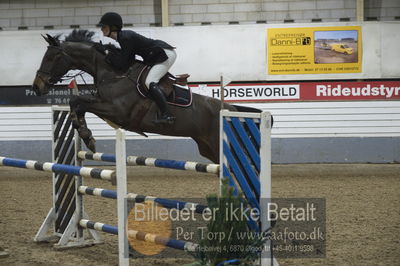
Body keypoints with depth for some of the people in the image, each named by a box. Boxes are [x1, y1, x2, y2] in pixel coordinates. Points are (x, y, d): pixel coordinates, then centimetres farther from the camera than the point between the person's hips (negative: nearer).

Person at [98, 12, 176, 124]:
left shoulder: (125, 38, -20)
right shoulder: (123, 36, 11)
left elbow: (123, 65, -20)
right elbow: (130, 61, 12)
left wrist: (108, 56, -6)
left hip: (166, 54, -11)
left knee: (150, 82, -24)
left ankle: (167, 115, -35)